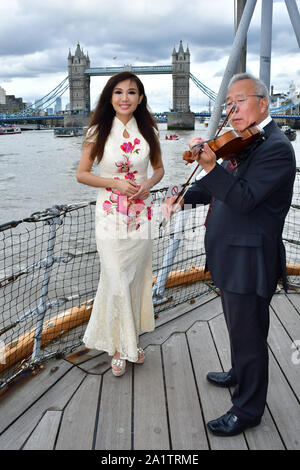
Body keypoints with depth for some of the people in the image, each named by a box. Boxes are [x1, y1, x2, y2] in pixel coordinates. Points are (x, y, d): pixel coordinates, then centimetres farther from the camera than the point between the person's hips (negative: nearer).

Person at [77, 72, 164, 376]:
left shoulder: (147, 131, 5)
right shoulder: (99, 132, -3)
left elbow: (159, 168, 15)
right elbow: (82, 174, -1)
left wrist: (148, 183, -7)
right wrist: (116, 183, -14)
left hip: (140, 213, 3)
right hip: (110, 213, -3)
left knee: (136, 279, 10)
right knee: (116, 281, -3)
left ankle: (131, 340, 28)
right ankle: (118, 345, 15)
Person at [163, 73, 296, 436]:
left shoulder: (275, 148, -19)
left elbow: (244, 198, -28)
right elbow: (220, 187, 19)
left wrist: (211, 166, -37)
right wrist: (183, 197, 7)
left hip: (249, 262, -9)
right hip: (231, 257, 10)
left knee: (248, 334, 5)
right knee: (238, 327, 27)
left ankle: (248, 409, 23)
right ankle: (240, 374, 50)